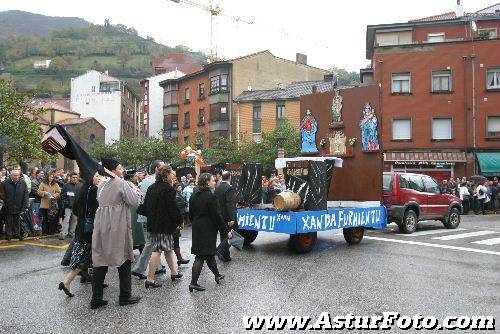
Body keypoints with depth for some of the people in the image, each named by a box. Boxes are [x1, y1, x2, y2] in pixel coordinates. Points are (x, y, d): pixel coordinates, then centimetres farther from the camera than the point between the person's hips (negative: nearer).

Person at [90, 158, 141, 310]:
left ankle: (96, 298, 10)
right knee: (123, 261, 5)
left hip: (101, 225, 7)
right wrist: (134, 190, 7)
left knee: (100, 262, 7)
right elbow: (134, 201, -12)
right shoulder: (121, 183, -10)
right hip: (117, 227, -6)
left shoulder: (101, 185, 12)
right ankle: (125, 296, 12)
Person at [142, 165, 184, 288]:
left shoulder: (151, 188, 9)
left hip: (152, 223, 9)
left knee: (168, 248, 20)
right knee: (157, 250, -5)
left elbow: (146, 206, 14)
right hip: (164, 224, -9)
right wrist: (180, 221, -5)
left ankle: (173, 272, 32)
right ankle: (150, 279, -4)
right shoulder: (168, 189, -15)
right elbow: (173, 208, -17)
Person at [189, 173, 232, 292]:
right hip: (208, 230, -8)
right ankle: (193, 283, -1)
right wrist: (226, 231, -11)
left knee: (209, 253, 18)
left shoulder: (194, 197, 6)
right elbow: (216, 216, -17)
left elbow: (191, 215, 12)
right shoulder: (210, 196, -17)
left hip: (197, 230, 8)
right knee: (201, 256, -2)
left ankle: (217, 275, 33)